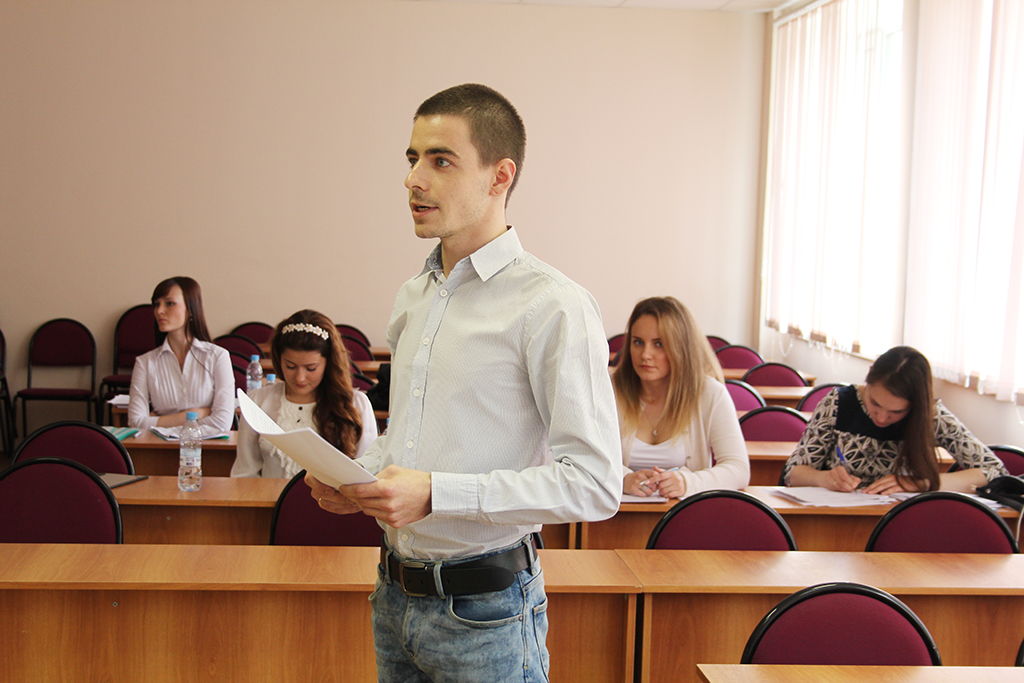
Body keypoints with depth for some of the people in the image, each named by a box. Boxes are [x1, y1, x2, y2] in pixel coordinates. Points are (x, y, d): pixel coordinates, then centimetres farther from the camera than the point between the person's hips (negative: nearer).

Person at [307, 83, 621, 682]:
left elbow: (594, 484, -20)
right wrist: (360, 476, 2)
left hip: (484, 610, -7)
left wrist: (435, 493, -24)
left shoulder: (554, 307, -15)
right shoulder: (413, 299, 11)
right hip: (396, 596, 7)